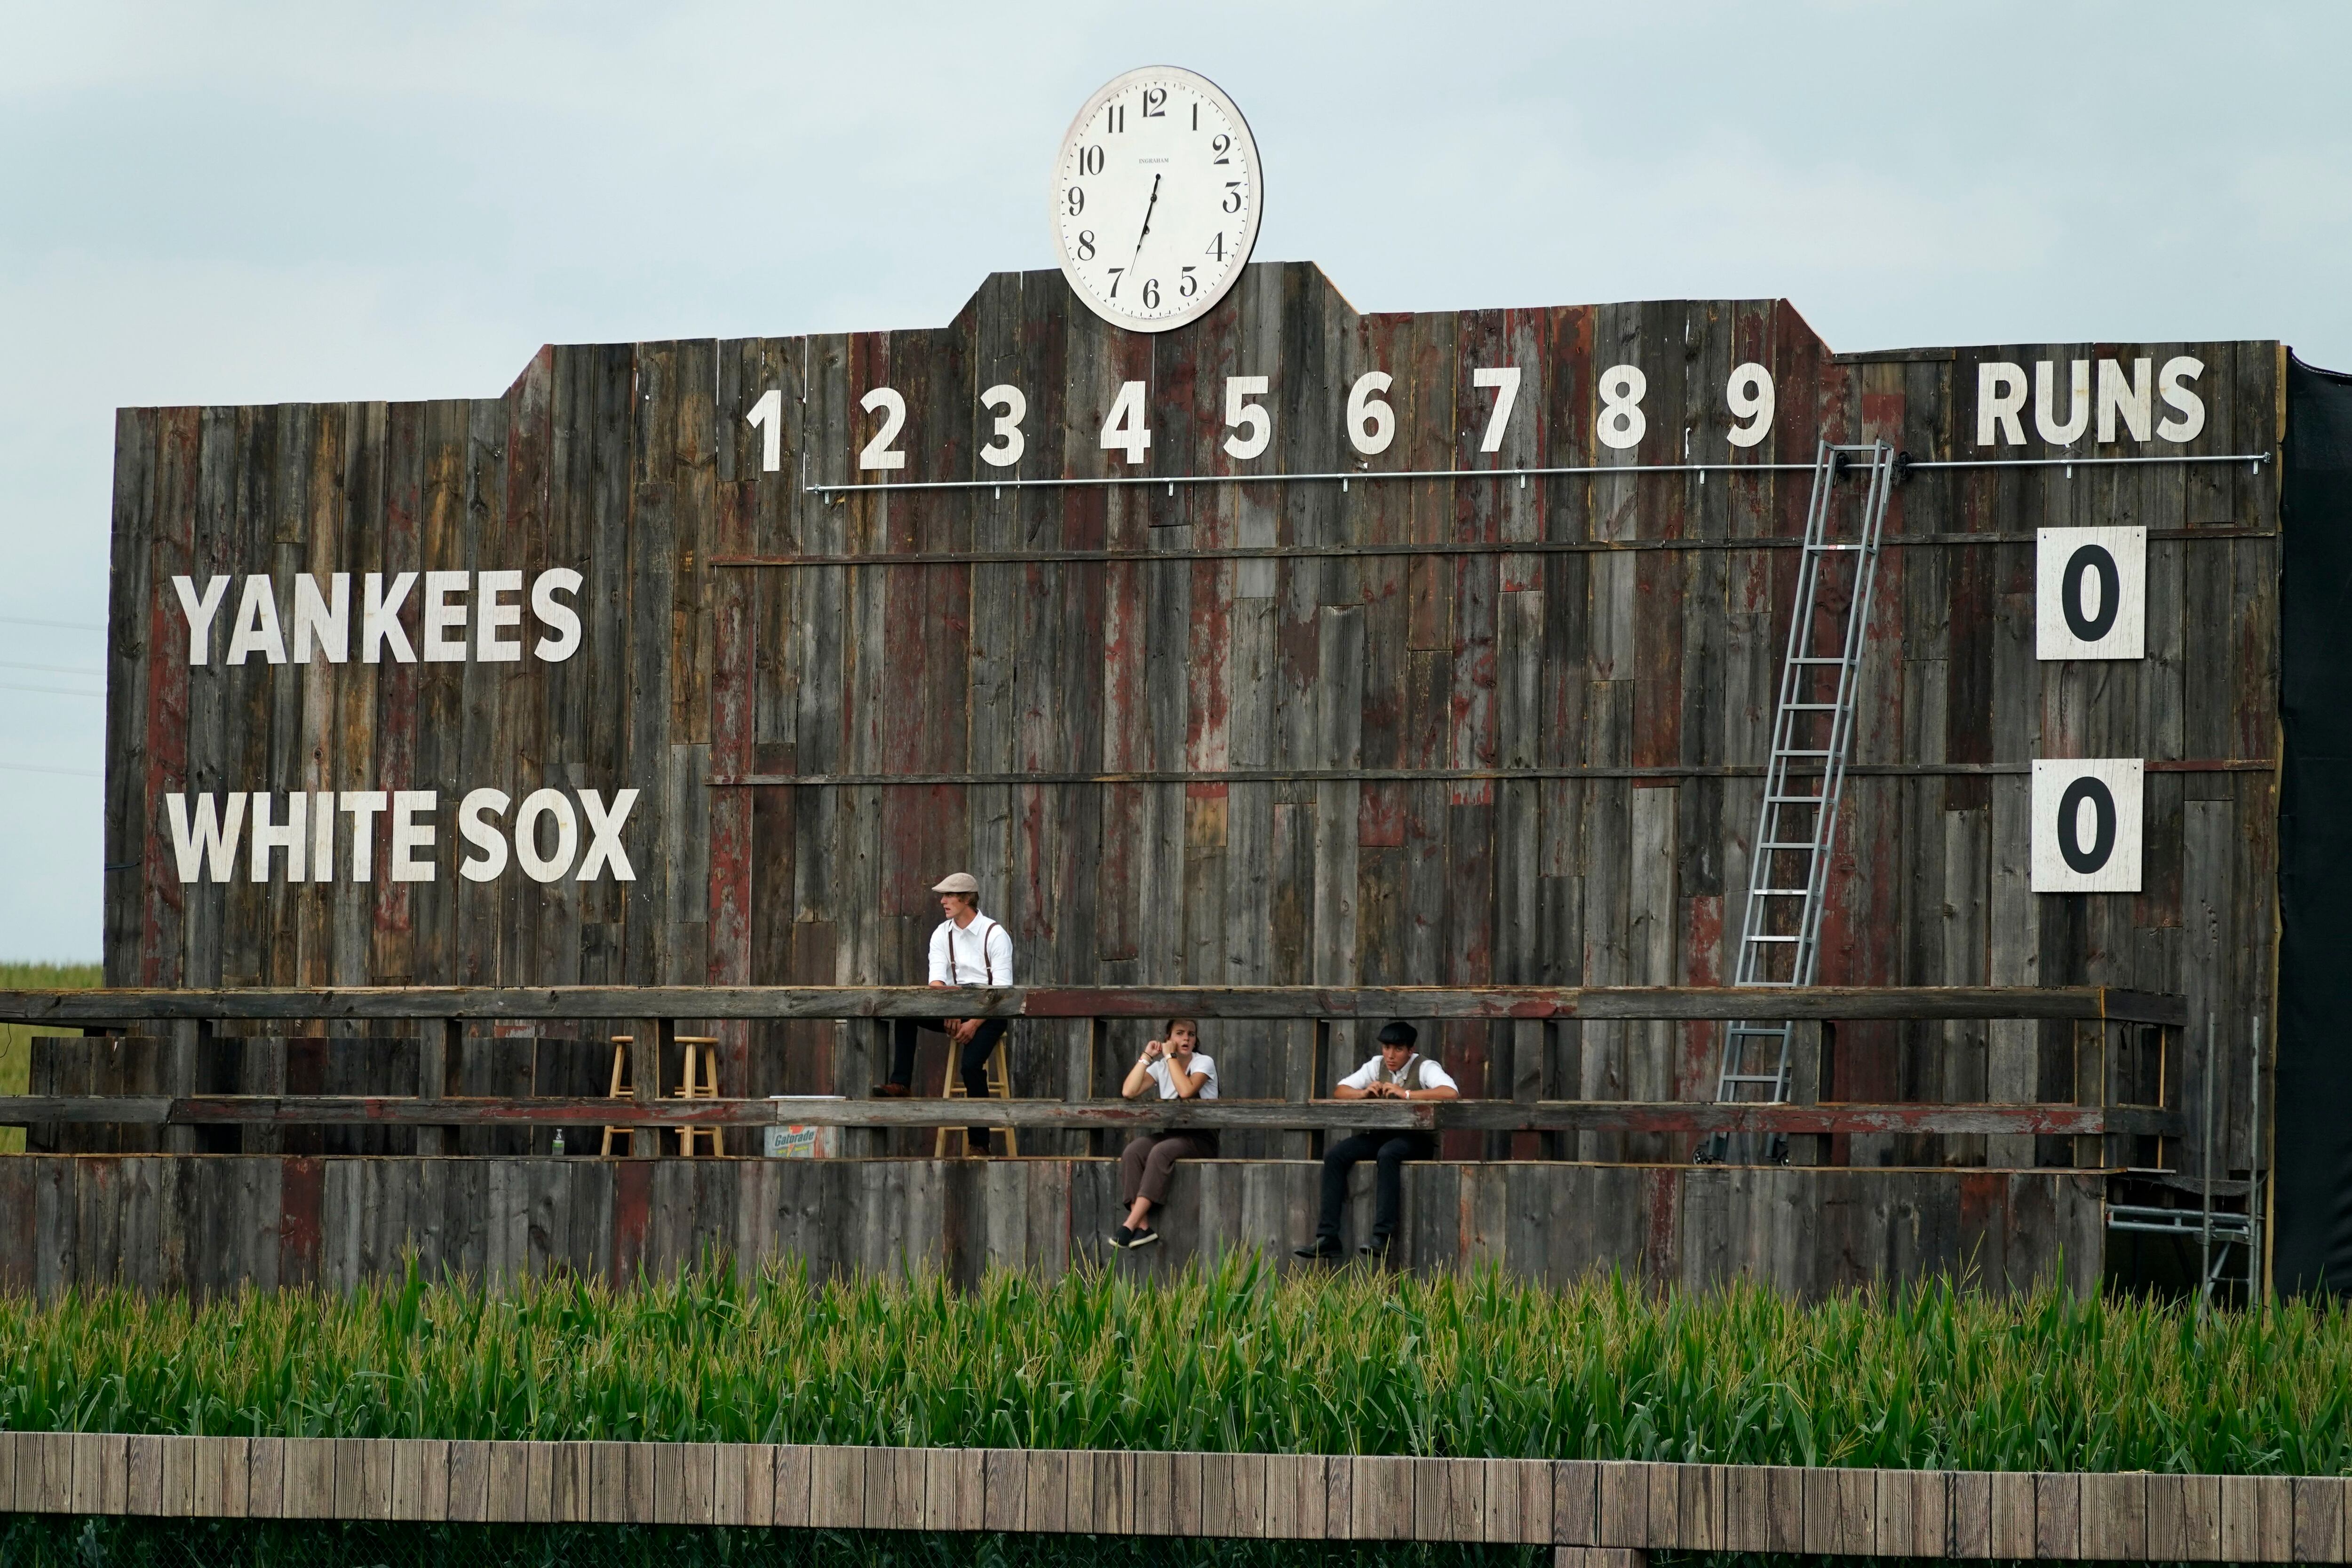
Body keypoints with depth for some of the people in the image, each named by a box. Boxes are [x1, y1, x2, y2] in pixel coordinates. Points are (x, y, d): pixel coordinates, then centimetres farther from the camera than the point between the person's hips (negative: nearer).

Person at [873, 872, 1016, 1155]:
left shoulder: (995, 935, -8)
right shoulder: (943, 935, 8)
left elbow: (1002, 990, -14)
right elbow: (936, 981, -2)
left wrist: (975, 1024, -23)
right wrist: (949, 1013, -20)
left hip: (988, 1012, -5)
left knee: (972, 1065, -26)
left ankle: (979, 1144, -18)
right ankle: (900, 1084, -23)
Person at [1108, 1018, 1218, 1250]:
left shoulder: (1204, 1063, -1)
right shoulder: (1160, 1067, 12)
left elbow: (1186, 1090, -21)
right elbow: (1129, 1091, -2)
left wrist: (1171, 1056, -12)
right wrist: (1146, 1057, -4)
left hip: (1200, 1140, -5)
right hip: (1169, 1133, 5)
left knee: (1160, 1152, -35)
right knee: (1132, 1151, -27)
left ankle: (1131, 1225, -40)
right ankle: (1143, 1227, -35)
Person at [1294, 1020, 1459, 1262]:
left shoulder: (1425, 1068, -7)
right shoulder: (1377, 1066, 10)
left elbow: (1451, 1093, -25)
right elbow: (1341, 1090, 13)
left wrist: (1406, 1094, -26)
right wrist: (1364, 1093, -10)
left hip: (1417, 1139, -6)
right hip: (1381, 1136, 6)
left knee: (1388, 1154, -39)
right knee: (1335, 1156, -18)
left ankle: (1383, 1237, -42)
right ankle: (1327, 1238, -23)